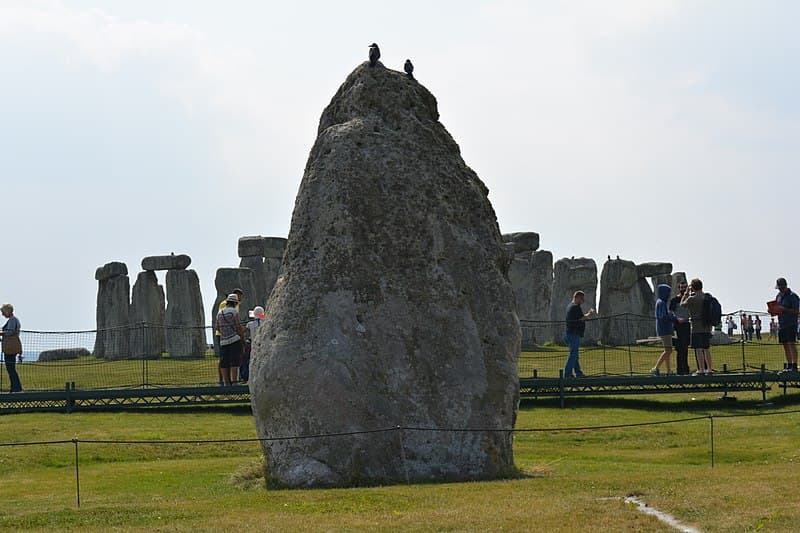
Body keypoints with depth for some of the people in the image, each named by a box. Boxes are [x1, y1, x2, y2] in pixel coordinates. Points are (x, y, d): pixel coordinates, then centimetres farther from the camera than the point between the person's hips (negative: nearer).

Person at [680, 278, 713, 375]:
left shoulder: (692, 299, -13)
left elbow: (682, 304, 2)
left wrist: (687, 293, 9)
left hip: (697, 327, -7)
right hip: (707, 327, 7)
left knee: (699, 349, -5)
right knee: (707, 349, 13)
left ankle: (701, 370, -7)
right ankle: (709, 369, 17)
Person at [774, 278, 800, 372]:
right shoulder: (778, 296, 15)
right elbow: (776, 309, 23)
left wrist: (784, 309, -22)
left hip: (791, 324, -8)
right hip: (781, 324, 8)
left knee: (791, 343, -13)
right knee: (785, 345, 9)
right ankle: (788, 365, 14)